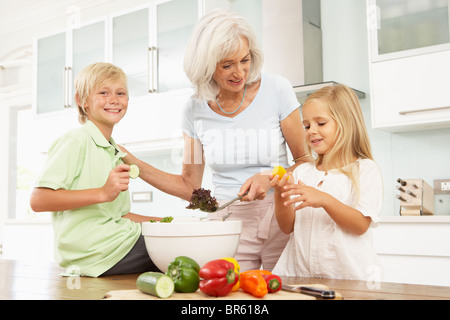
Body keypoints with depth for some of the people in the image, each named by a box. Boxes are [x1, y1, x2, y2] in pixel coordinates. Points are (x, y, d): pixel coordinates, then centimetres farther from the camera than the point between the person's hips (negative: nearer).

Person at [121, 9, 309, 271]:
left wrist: (270, 178, -18)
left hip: (281, 220, -1)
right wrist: (134, 165, -1)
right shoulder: (196, 110, 1)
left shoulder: (276, 90, -5)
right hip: (228, 222, 1)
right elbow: (190, 186, 8)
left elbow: (305, 161, 0)